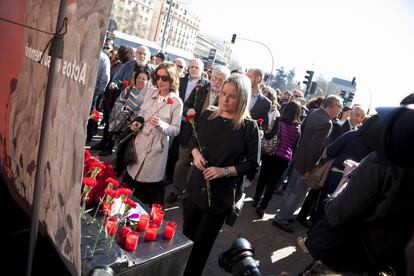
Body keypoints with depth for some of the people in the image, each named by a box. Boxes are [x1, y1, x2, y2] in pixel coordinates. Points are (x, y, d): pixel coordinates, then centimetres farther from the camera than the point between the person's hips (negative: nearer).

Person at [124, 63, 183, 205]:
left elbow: (176, 130, -12)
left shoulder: (177, 102, -12)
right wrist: (137, 122, -5)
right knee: (131, 176, 18)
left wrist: (161, 124, -30)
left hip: (157, 146, -5)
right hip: (140, 141, 5)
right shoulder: (150, 92, 2)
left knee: (151, 185, 6)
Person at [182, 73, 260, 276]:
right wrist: (195, 153, -9)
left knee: (201, 245, 12)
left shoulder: (249, 127, -14)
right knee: (185, 237, 22)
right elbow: (193, 140, 12)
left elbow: (252, 164, -11)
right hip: (195, 188, 4)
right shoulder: (207, 116, -3)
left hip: (220, 196, -4)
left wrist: (224, 171, -21)